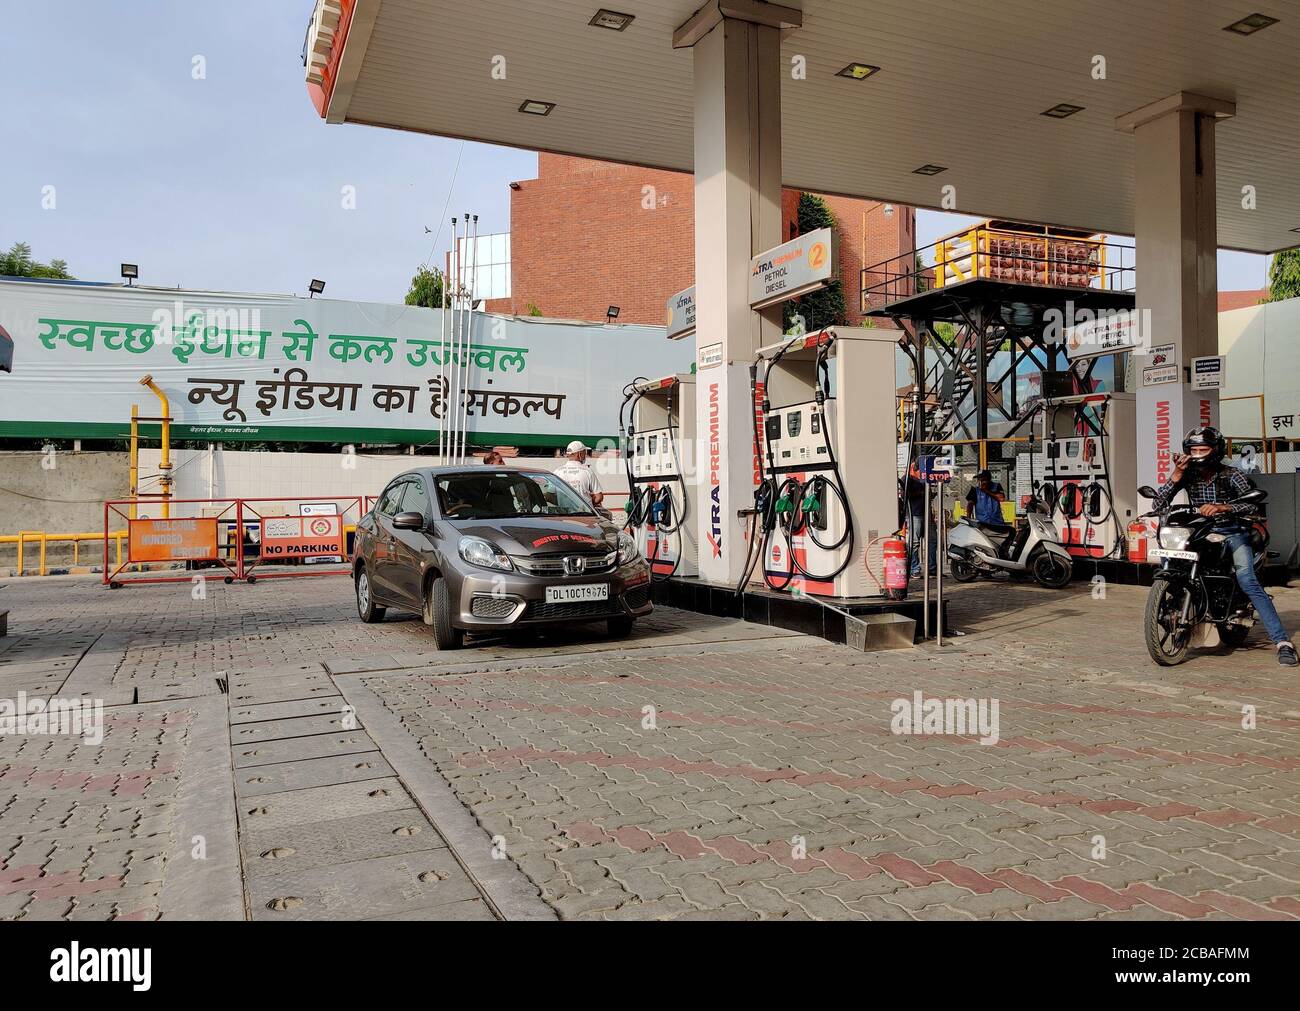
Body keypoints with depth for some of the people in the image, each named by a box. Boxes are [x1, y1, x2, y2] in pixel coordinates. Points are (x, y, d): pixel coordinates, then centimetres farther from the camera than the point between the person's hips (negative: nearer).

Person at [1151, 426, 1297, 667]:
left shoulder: (1231, 475, -9)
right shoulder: (1187, 475, -1)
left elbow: (1253, 504, -23)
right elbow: (1157, 505, -9)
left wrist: (1222, 507, -41)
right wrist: (1176, 476, -19)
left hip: (1232, 532, -4)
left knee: (1247, 581, -22)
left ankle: (1283, 642, -22)